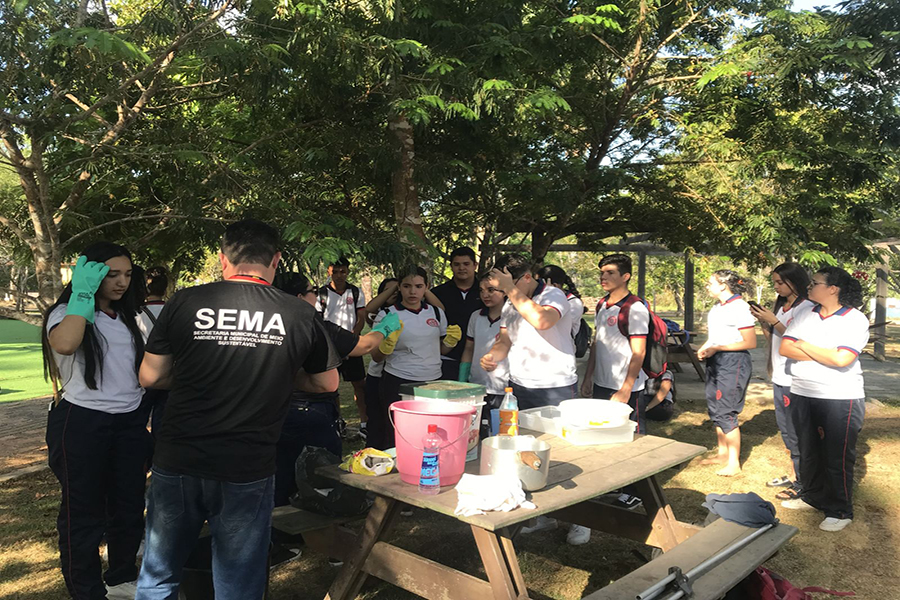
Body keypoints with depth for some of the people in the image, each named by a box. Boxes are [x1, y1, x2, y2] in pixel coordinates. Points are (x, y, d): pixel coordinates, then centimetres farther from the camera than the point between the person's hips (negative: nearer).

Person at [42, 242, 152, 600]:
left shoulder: (130, 316, 11)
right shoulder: (67, 313, -7)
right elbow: (64, 344, -31)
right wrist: (83, 295, -22)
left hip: (130, 422, 6)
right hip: (82, 425, -6)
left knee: (129, 505, 15)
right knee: (83, 511, 5)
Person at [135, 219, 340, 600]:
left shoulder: (185, 303, -5)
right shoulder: (300, 315, -6)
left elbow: (150, 377, 2)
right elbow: (327, 383, 7)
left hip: (176, 464, 2)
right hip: (247, 471, -1)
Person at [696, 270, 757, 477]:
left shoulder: (740, 307, -14)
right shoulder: (716, 307, 13)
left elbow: (750, 343, -16)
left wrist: (716, 348, -17)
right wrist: (703, 349, 3)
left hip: (734, 362, -9)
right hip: (715, 362, 9)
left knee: (726, 413, -7)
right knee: (714, 410, 14)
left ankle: (734, 463, 2)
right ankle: (722, 454, 28)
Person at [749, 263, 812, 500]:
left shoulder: (806, 307, -13)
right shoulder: (781, 306, 14)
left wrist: (773, 321, -20)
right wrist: (763, 321, 1)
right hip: (780, 376, 9)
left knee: (795, 430, -3)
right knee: (785, 427, 18)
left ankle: (801, 483, 7)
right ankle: (793, 474, 31)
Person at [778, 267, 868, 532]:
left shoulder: (855, 320, -10)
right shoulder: (804, 314, 5)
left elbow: (841, 359, -23)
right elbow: (785, 348, -4)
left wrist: (804, 346, -11)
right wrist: (825, 356, -13)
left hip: (841, 399, -5)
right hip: (802, 395, 6)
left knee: (837, 458, 3)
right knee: (808, 452, 18)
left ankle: (841, 511, 17)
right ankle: (812, 496, 35)